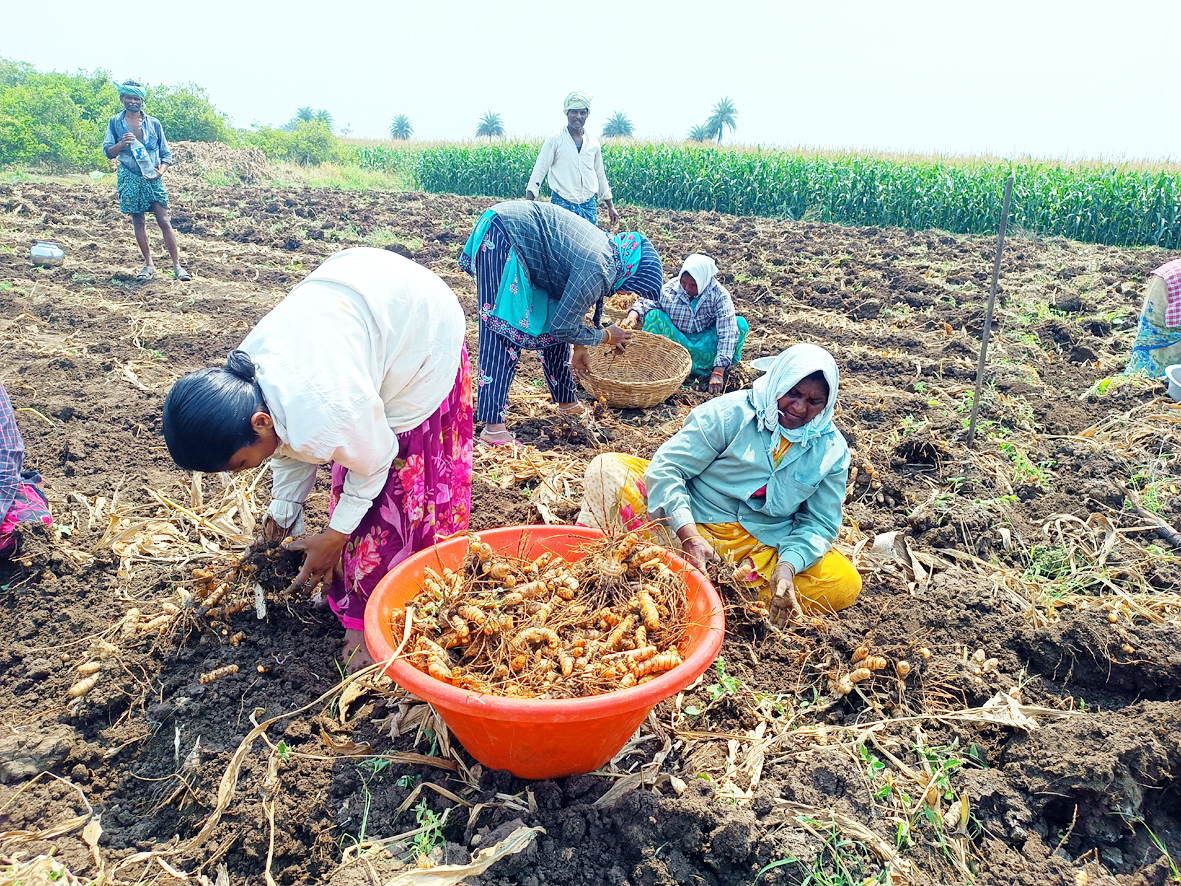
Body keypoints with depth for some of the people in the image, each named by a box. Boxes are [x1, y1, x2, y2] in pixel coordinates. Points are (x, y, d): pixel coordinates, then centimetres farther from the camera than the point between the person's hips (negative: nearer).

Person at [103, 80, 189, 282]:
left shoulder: (153, 123, 7)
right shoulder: (115, 123, 7)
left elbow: (166, 154, 8)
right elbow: (108, 151, 5)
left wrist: (161, 170, -11)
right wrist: (122, 144, -15)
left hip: (152, 178, -1)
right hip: (130, 178, 1)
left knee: (165, 221, -7)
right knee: (138, 221, 5)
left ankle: (177, 265, -6)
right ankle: (148, 264, 13)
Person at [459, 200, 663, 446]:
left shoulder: (609, 249, 3)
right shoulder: (598, 272, -25)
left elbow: (572, 302, 16)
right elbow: (563, 328, -17)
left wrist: (579, 348, 18)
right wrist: (606, 336, -3)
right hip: (503, 238, -10)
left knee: (553, 317, 13)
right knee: (502, 329, -13)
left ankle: (566, 400, 27)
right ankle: (492, 427, -14)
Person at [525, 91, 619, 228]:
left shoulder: (593, 142, 11)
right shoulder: (555, 140, -1)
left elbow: (600, 175, 21)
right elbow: (539, 171, -2)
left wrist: (610, 206, 22)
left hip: (589, 205, 4)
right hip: (562, 205, -4)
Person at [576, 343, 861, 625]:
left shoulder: (832, 450, 1)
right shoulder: (730, 413, -9)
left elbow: (819, 522, 2)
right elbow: (665, 468, -15)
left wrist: (788, 566, -18)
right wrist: (689, 537, -27)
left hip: (760, 547, 3)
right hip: (688, 526, -2)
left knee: (845, 584, -23)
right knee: (608, 468, -20)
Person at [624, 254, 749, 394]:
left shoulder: (719, 295, -19)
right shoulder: (670, 289, -12)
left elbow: (727, 333, -28)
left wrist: (718, 372, -38)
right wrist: (633, 315, -32)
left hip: (705, 344, -1)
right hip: (676, 339, 1)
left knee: (740, 324, -25)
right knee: (654, 315, -22)